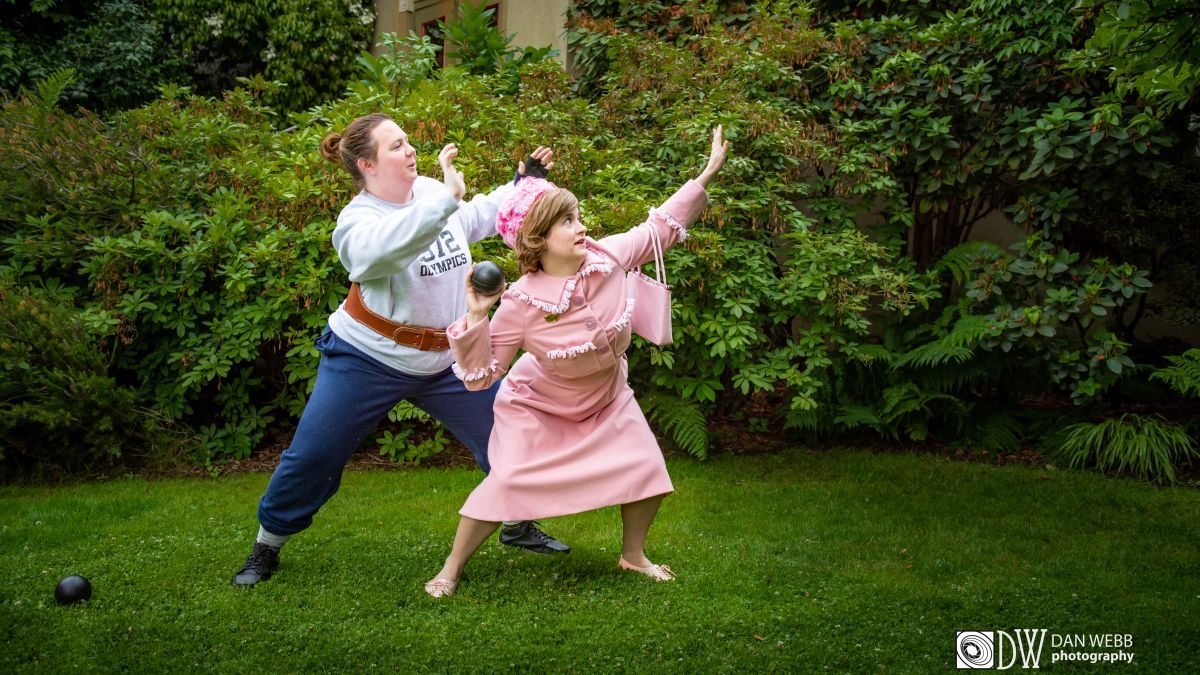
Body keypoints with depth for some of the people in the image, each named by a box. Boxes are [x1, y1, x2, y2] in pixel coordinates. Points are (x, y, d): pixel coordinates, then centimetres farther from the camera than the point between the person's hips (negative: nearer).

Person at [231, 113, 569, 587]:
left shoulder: (431, 192, -2)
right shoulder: (355, 221, -19)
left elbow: (481, 216, 21)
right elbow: (387, 245, -44)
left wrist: (522, 184, 10)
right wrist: (447, 197, -47)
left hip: (446, 360, 5)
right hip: (367, 358, -5)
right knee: (311, 458, 0)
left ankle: (518, 525, 28)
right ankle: (266, 548, 22)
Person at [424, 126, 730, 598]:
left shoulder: (608, 257, -23)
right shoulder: (521, 304, -32)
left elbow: (662, 226, -4)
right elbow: (479, 376, -25)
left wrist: (707, 174, -5)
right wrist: (475, 319, -40)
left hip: (606, 397, 5)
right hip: (537, 404, -4)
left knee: (646, 470, -3)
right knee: (507, 481, -16)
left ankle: (633, 554, 25)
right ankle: (452, 568, 5)